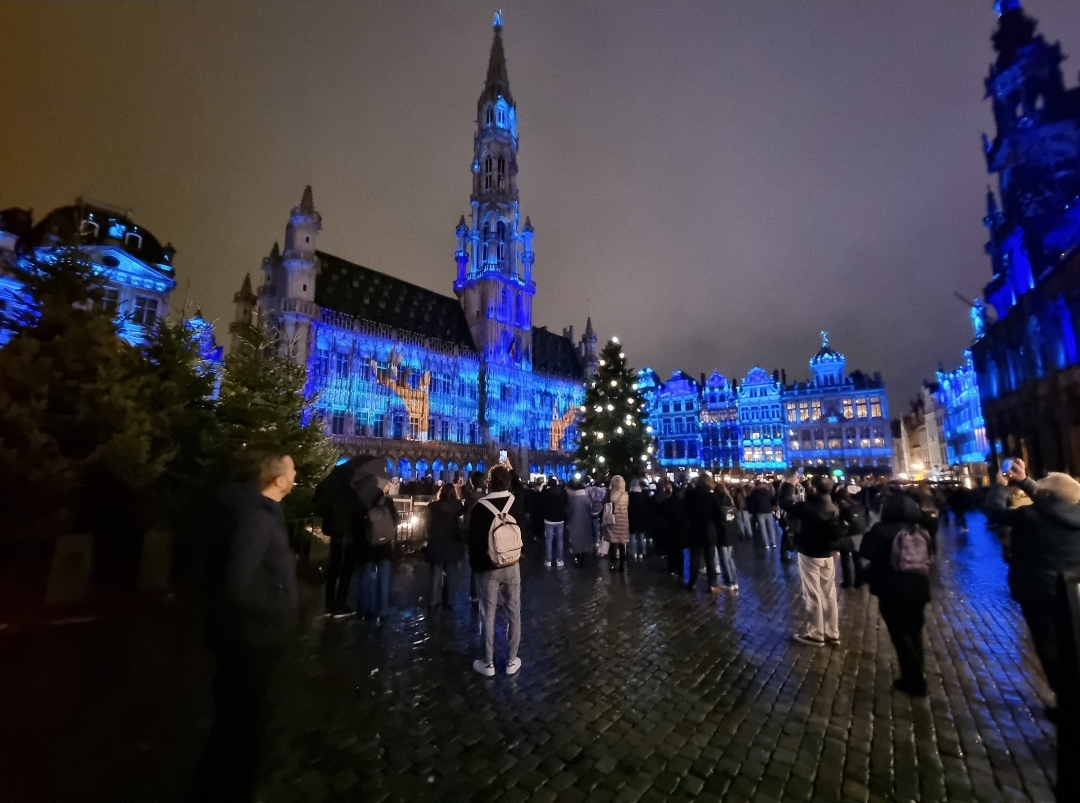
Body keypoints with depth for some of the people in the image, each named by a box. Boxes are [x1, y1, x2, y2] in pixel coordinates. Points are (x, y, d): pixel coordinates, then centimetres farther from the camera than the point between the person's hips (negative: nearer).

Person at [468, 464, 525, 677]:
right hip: (512, 565, 3)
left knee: (488, 614, 9)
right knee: (514, 613, 12)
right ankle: (512, 661, 23)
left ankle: (488, 663, 21)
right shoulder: (517, 502, -8)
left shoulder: (479, 507, -16)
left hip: (488, 567, -2)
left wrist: (475, 565, 5)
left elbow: (473, 540, -9)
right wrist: (510, 471, 22)